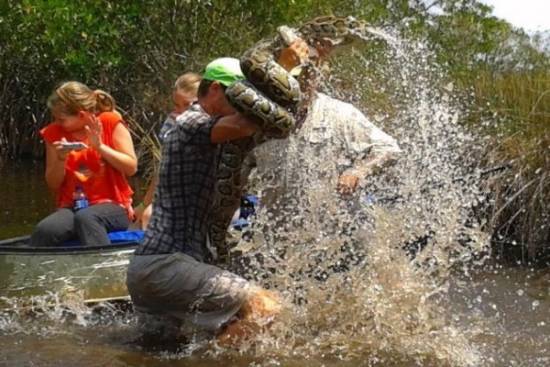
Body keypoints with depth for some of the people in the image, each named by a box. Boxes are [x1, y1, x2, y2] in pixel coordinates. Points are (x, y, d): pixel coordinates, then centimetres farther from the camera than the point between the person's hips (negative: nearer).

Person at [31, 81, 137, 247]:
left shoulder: (110, 122, -1)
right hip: (72, 208, 3)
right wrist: (61, 159, -8)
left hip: (111, 205, -3)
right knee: (44, 231, -31)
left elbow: (131, 167, -4)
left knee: (85, 218, -39)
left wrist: (100, 146, -14)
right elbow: (53, 185, 10)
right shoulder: (54, 133, 7)